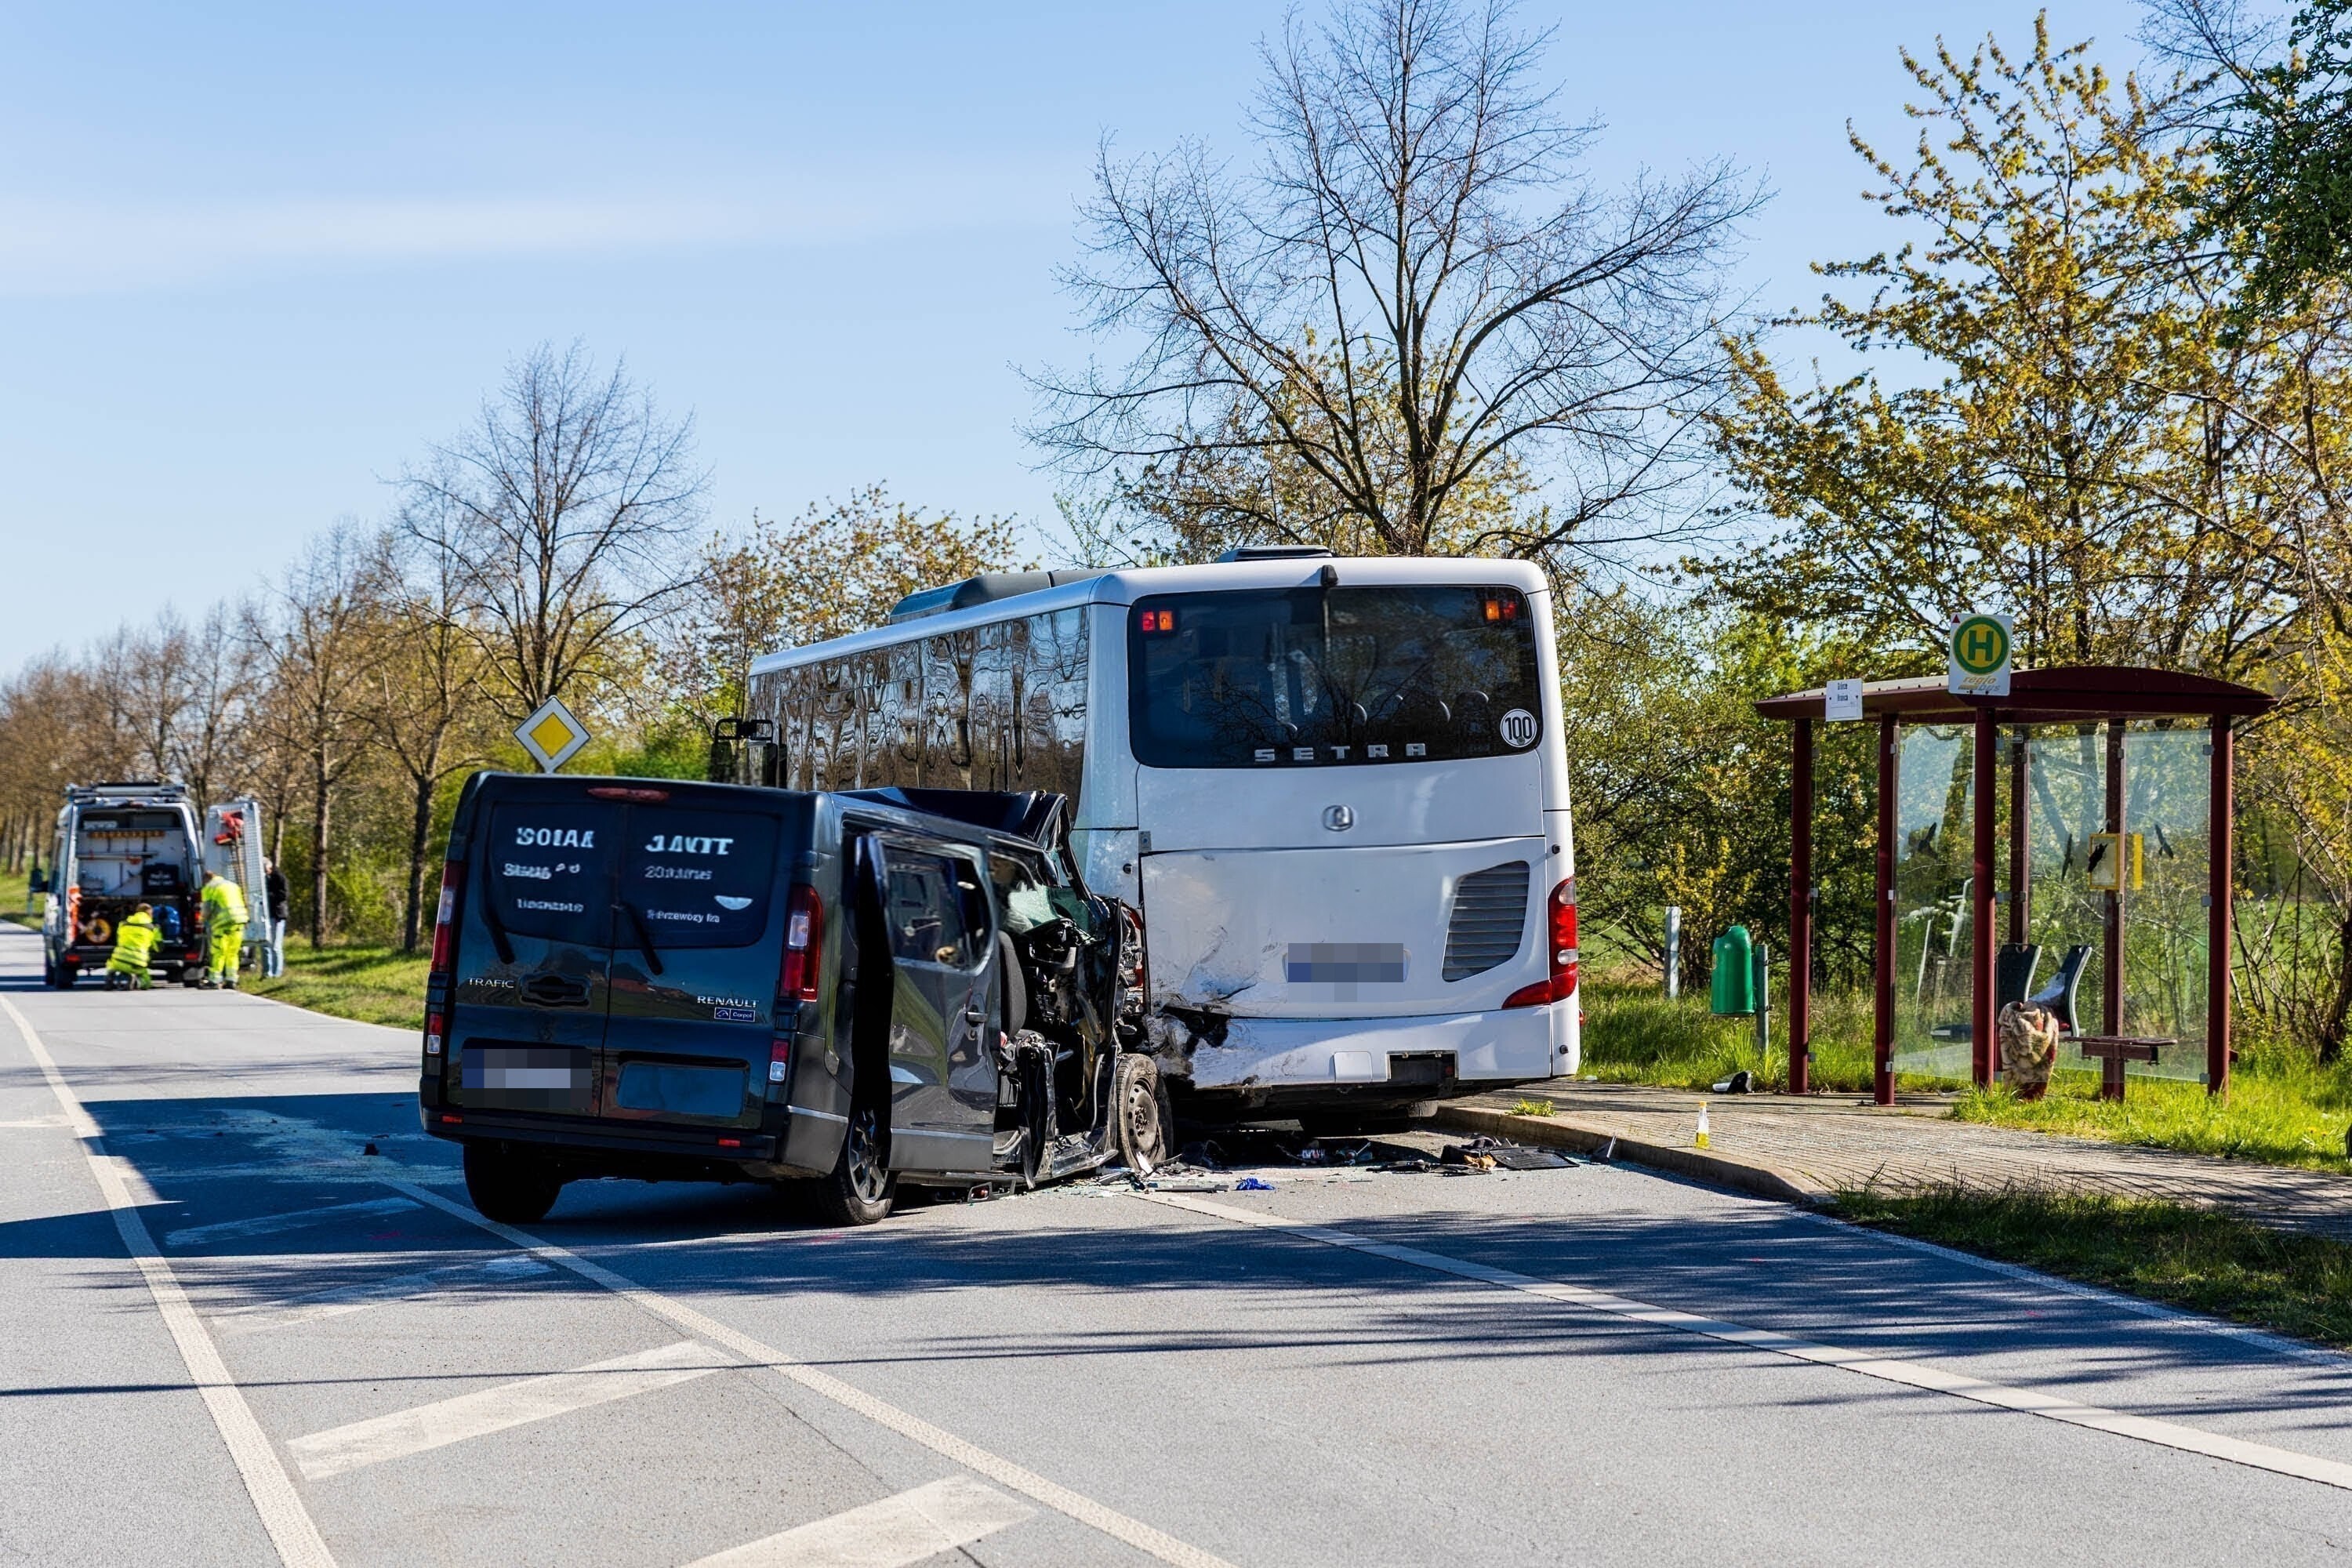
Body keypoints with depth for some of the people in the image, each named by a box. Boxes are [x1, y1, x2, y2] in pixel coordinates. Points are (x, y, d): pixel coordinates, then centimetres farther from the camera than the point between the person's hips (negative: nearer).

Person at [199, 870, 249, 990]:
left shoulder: (210, 888, 5)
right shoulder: (233, 885, 26)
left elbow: (207, 910, 0)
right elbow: (242, 903, 24)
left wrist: (206, 922, 17)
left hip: (224, 922, -6)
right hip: (239, 921, 6)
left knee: (218, 953, -2)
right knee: (232, 953, 12)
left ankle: (214, 981, -3)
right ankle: (231, 980, 11)